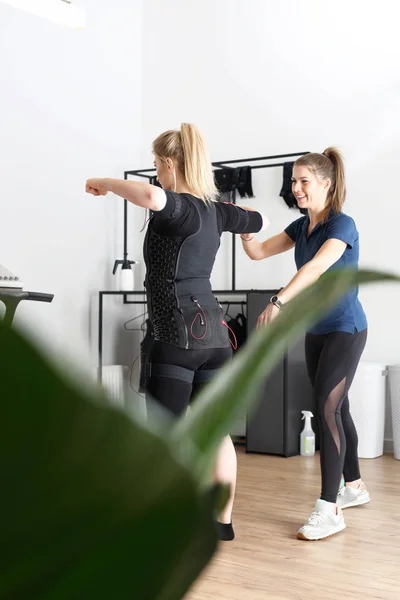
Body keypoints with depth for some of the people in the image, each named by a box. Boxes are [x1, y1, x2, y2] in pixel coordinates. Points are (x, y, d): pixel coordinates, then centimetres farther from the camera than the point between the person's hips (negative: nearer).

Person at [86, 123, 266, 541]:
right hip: (213, 331, 8)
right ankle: (223, 521, 22)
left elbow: (152, 196, -38)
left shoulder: (180, 209, -13)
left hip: (179, 333, -8)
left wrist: (108, 184, -21)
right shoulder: (213, 209, 8)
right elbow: (256, 221, 27)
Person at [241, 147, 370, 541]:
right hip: (316, 331, 8)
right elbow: (259, 253, 5)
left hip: (345, 330, -8)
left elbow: (315, 267, -34)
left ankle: (329, 511, -13)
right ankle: (354, 487, 30)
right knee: (336, 408, 15)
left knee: (327, 408, -15)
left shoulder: (342, 225, -17)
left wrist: (278, 302, -45)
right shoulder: (301, 226, 6)